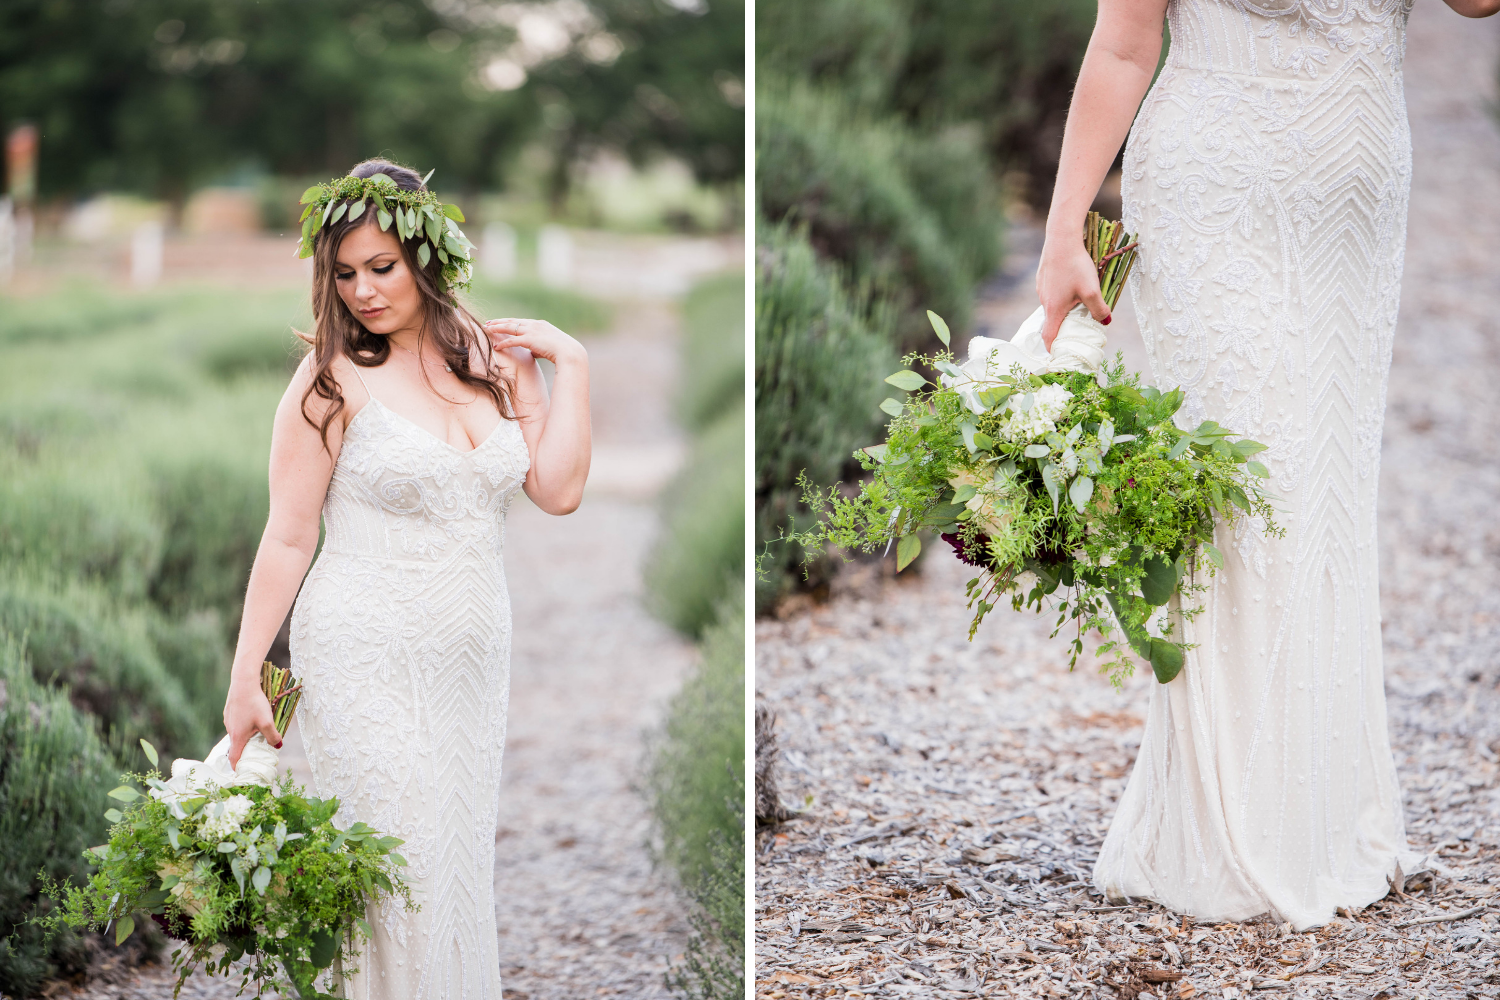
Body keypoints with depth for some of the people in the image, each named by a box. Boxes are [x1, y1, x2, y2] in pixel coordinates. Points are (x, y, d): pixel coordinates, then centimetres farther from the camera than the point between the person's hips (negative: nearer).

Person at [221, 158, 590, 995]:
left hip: (474, 658, 5)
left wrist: (570, 362, -3)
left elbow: (559, 490, -2)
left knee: (464, 864, 10)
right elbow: (289, 537, -5)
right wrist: (246, 680, -6)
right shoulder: (336, 376, -7)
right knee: (400, 877, -7)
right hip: (367, 665, -5)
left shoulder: (497, 357, 7)